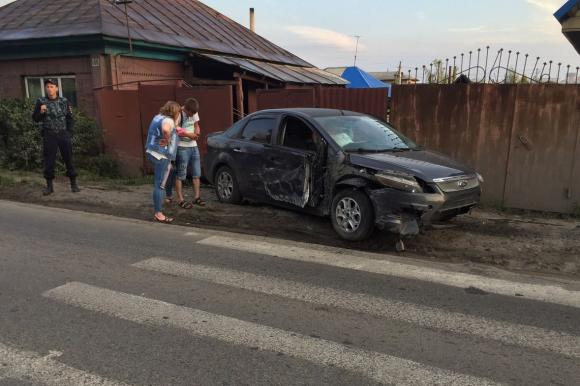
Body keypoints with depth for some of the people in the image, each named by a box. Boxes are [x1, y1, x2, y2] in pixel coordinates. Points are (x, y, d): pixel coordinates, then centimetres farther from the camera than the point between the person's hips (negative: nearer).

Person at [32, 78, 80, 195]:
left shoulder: (64, 101, 4)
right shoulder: (41, 102, 3)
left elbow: (70, 118, 7)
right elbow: (35, 119, 4)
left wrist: (69, 133, 0)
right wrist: (41, 112, -15)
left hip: (63, 134, 0)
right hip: (49, 135, 0)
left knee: (68, 159, 3)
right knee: (49, 161, 1)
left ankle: (74, 184, 10)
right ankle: (49, 186, 10)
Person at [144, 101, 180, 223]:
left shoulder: (158, 117, 14)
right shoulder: (168, 120, -15)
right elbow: (165, 130, -38)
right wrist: (167, 139, -22)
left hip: (152, 152, 10)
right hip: (161, 155, -10)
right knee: (160, 185, -6)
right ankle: (158, 214, -2)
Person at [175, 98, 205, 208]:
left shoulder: (194, 113, 7)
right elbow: (178, 131, -20)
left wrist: (197, 131, -3)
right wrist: (191, 135, -13)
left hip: (194, 146, 7)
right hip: (182, 148, -7)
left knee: (197, 174, 9)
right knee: (181, 175, -2)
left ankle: (197, 197, 18)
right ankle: (181, 200, 2)